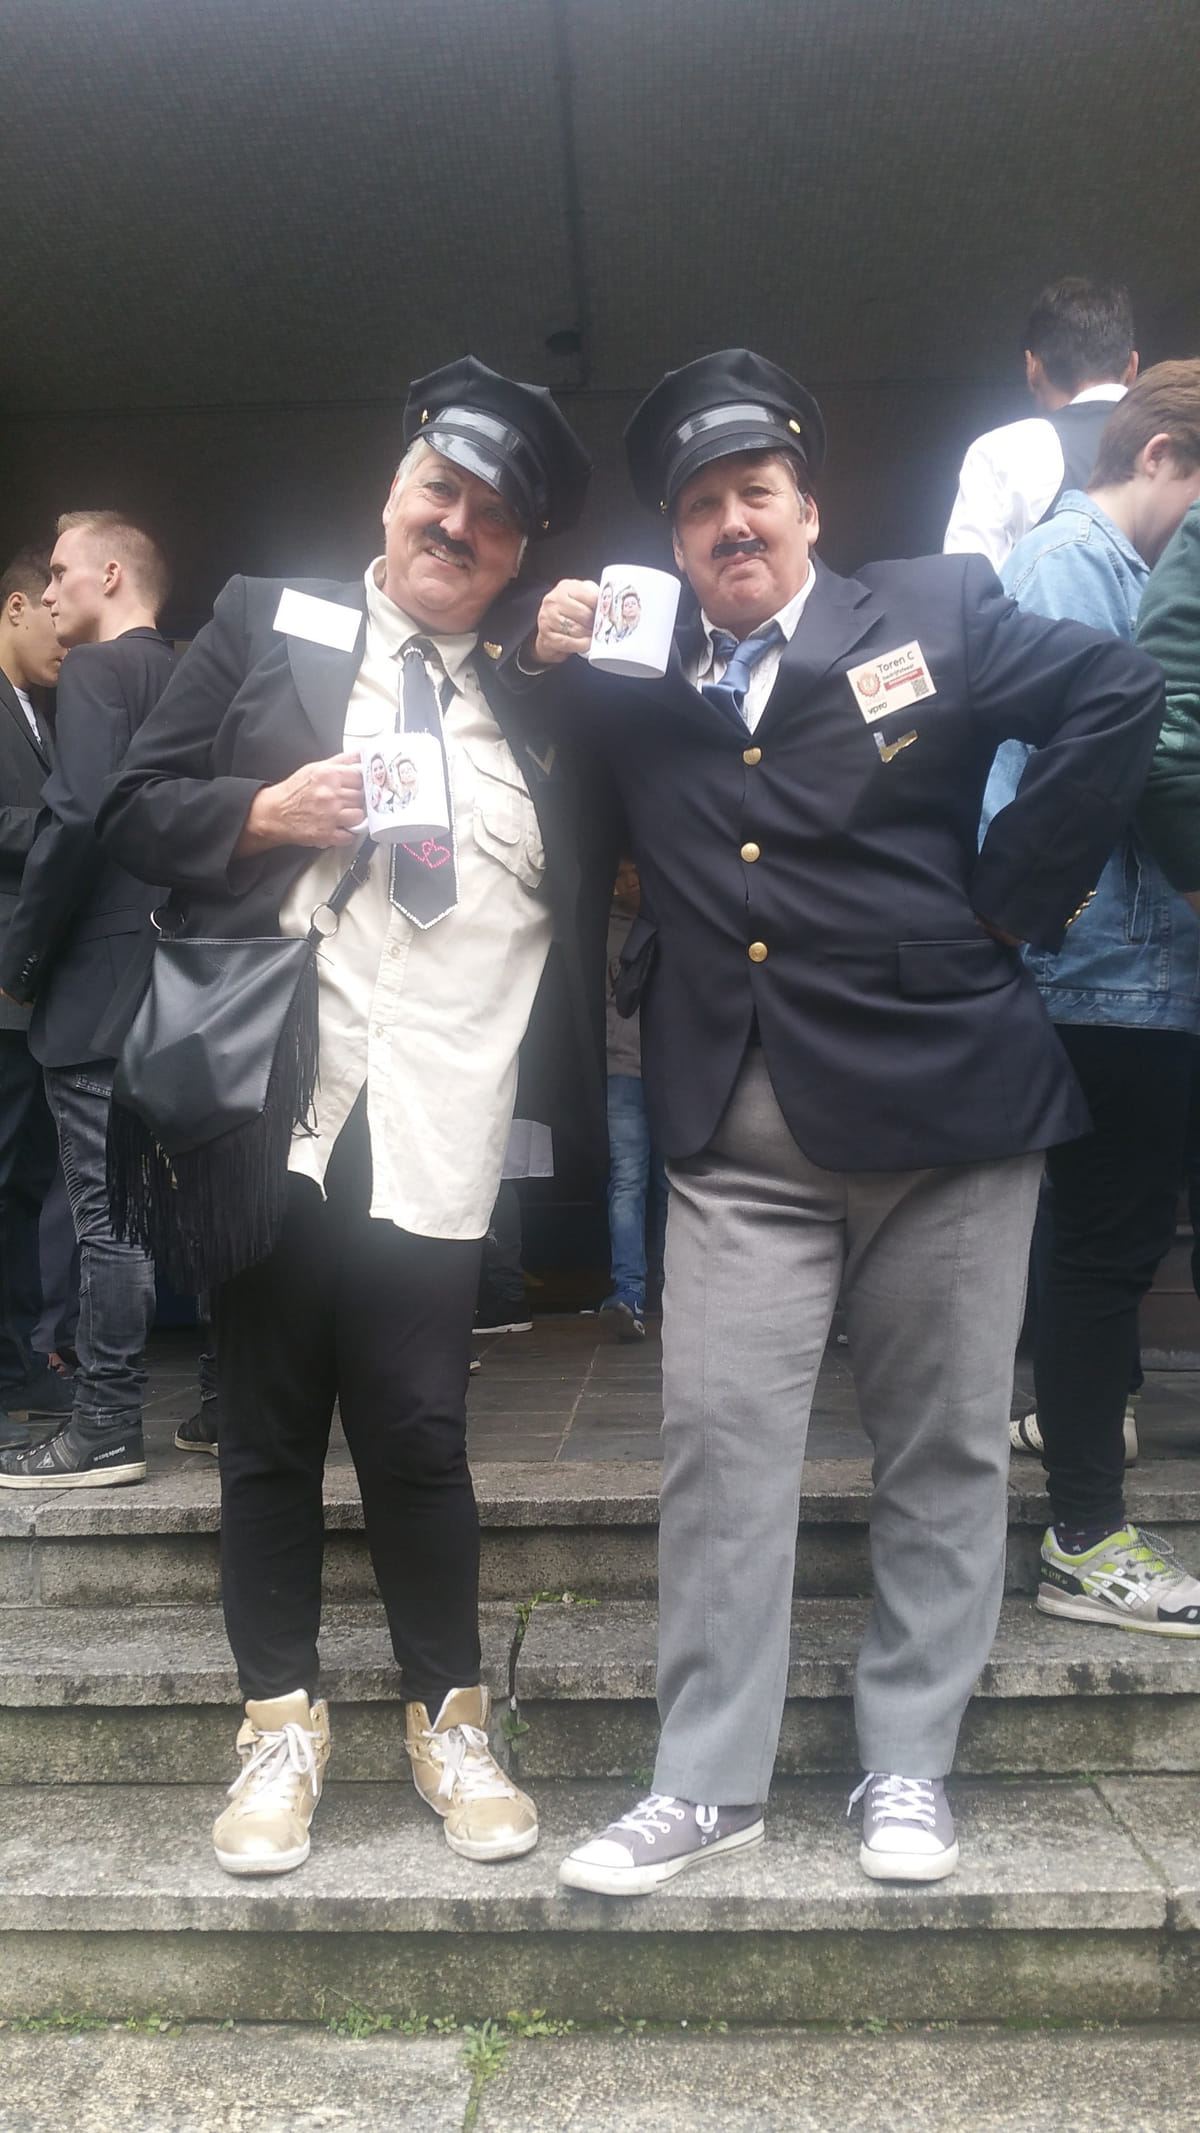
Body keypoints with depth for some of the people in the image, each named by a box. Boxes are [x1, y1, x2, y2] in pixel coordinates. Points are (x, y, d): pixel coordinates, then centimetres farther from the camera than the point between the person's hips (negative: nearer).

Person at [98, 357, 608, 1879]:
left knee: (419, 1434, 1)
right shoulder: (267, 623, 11)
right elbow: (136, 812, 7)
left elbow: (596, 889, 16)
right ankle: (280, 1726, 26)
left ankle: (449, 1720, 22)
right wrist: (268, 812, -10)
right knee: (269, 1430, 9)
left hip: (436, 1131, 0)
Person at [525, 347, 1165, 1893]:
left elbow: (1120, 696, -2)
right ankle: (706, 1783, 13)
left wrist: (1008, 897, -5)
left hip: (941, 1091, -1)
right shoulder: (636, 678, 11)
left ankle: (908, 1766, 23)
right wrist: (547, 666, -1)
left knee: (942, 1447, 7)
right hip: (736, 1131, 2)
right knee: (719, 1442, -1)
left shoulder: (935, 613, 3)